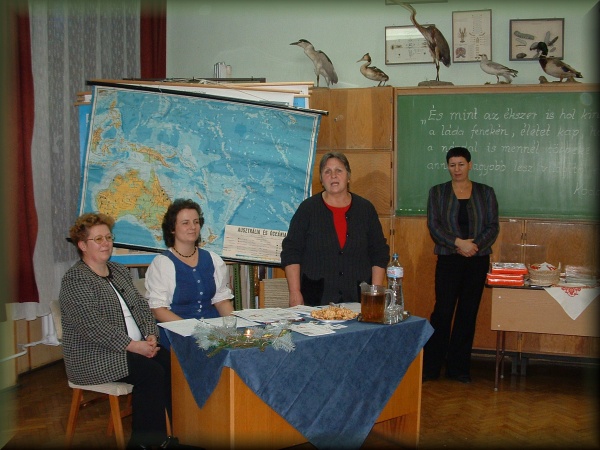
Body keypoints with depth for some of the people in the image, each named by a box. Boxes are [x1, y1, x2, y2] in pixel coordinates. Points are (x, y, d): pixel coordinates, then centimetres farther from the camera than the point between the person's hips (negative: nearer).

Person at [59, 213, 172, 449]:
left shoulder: (119, 271, 15)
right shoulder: (74, 280, -11)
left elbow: (141, 306, 13)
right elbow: (94, 327, -20)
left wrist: (150, 335, -6)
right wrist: (134, 346, -23)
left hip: (136, 345, 7)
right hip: (95, 356, -7)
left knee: (172, 362, -16)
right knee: (152, 373, -25)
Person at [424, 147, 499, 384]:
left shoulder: (485, 193, 8)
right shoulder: (437, 192, 5)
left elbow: (493, 226, 3)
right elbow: (433, 225, -4)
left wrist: (476, 245, -14)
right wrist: (458, 242, -17)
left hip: (478, 260, 2)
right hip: (448, 260, -2)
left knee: (468, 313, 6)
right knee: (442, 311, -5)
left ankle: (458, 367, 16)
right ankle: (430, 366, 5)